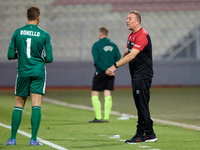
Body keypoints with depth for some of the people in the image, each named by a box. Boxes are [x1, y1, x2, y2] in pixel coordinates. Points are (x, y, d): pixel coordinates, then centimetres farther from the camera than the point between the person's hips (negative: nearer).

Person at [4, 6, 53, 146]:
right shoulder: (44, 35, -4)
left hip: (22, 72, 2)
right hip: (39, 72, -2)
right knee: (36, 106, -3)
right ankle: (33, 139, -9)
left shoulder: (17, 33, 1)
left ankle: (13, 138, 9)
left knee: (18, 105, 11)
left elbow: (10, 55, 3)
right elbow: (49, 58, -4)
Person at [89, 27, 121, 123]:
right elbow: (119, 58, 0)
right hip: (111, 74, 4)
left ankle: (98, 117, -4)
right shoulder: (113, 45, 9)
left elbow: (96, 60, -16)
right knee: (107, 95, 7)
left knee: (94, 95, 3)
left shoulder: (96, 45, -4)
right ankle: (106, 117, 2)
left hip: (100, 72, -4)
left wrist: (105, 69, -15)